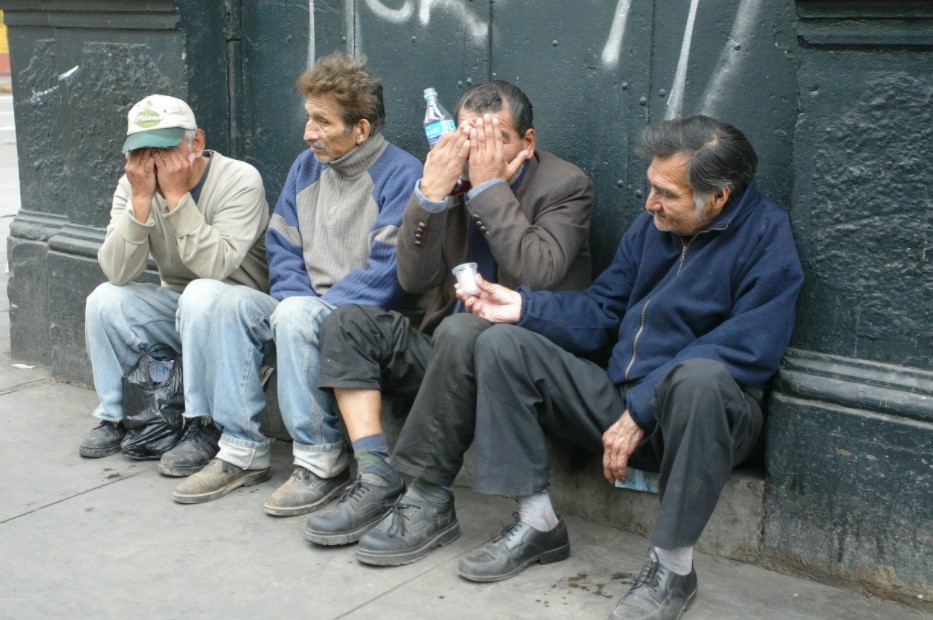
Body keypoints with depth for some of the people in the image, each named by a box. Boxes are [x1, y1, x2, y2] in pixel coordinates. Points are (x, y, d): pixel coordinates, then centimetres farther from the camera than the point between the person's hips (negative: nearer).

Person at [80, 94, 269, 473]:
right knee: (105, 299, -16)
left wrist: (176, 195, -31)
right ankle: (113, 417, 3)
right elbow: (118, 273, -16)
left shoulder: (240, 181, -19)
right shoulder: (132, 185, -4)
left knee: (201, 294, -34)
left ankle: (203, 427, -22)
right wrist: (141, 199, -25)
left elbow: (215, 265, -32)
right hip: (177, 307, 5)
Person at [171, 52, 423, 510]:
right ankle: (242, 451, -11)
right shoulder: (307, 167, 11)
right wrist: (299, 302, -7)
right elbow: (282, 249, 12)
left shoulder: (401, 175, -12)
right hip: (308, 310, 7)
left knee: (295, 314, -32)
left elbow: (386, 273, -19)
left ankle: (321, 462, -21)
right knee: (234, 303, -15)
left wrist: (309, 307, -18)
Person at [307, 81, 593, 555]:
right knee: (349, 322, -7)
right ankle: (377, 480, -17)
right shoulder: (454, 179, 5)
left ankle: (428, 499, -24)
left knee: (460, 331, -36)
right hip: (446, 343, 7)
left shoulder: (565, 185, -7)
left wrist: (491, 186, -21)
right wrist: (431, 192, -15)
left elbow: (539, 274, -25)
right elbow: (414, 280, -2)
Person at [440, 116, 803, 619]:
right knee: (501, 344, -3)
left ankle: (672, 565, -24)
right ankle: (538, 525, -4)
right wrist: (522, 306, -2)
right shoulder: (651, 225, 7)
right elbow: (601, 312, 13)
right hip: (620, 399, 7)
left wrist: (641, 412, -24)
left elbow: (743, 352, -22)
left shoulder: (767, 238, -13)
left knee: (698, 377, -41)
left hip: (695, 417, -6)